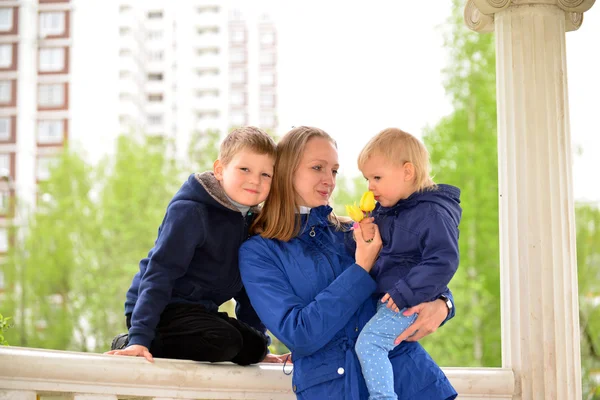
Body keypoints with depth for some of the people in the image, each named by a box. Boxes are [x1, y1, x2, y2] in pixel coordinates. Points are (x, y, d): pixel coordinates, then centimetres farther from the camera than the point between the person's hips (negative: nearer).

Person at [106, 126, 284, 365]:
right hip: (161, 309, -9)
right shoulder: (190, 212, -18)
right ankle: (128, 344, -13)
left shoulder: (252, 223, 7)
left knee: (253, 346, -9)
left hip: (198, 310, 9)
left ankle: (156, 345, -3)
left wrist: (260, 346, 13)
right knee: (223, 341, -29)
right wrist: (139, 338, -29)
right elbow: (159, 272, -22)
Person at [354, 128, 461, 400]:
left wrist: (405, 293, -29)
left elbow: (442, 261, -26)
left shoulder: (432, 214, -18)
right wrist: (363, 232, 2)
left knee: (368, 342, -23)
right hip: (382, 298, 10)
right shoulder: (386, 209, 10)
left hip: (408, 304, -10)